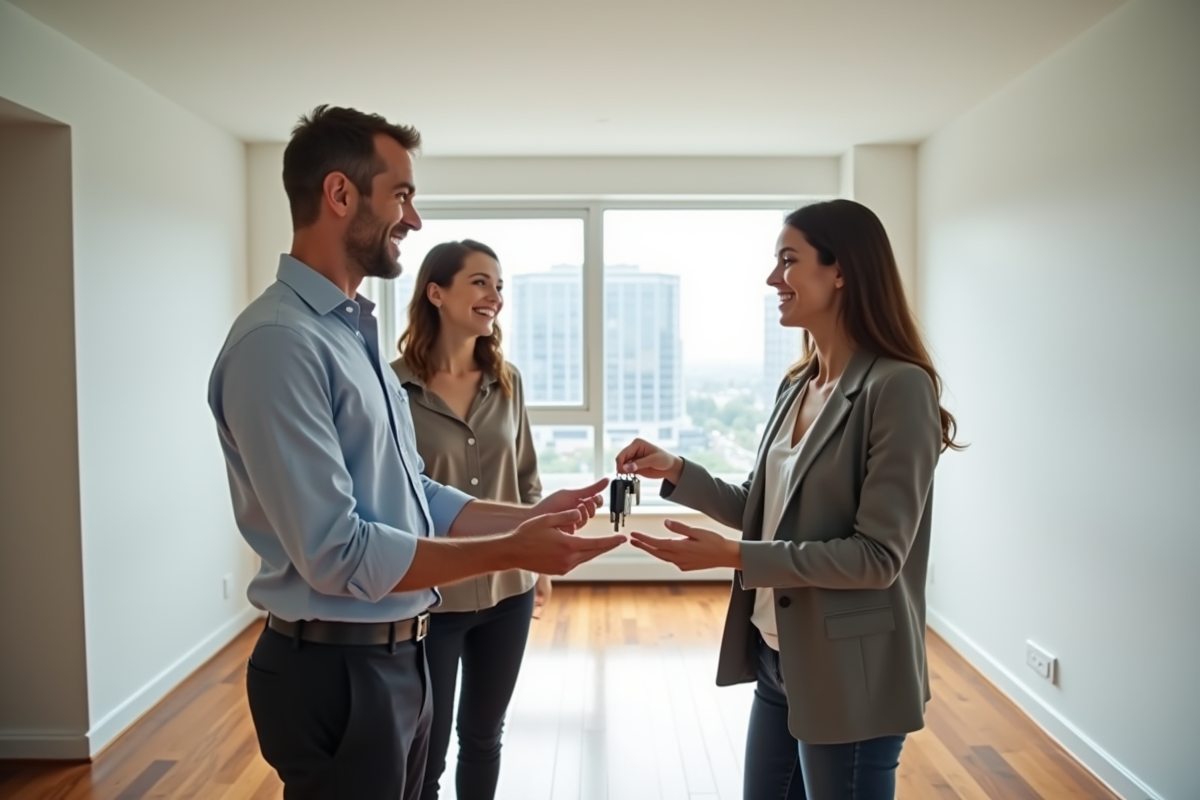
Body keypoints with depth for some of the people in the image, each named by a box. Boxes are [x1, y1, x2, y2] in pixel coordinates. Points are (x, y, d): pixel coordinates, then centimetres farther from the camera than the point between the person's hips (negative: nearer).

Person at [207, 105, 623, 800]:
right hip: (335, 670, -9)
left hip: (398, 656, 9)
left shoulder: (357, 332, 10)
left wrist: (531, 517, 2)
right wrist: (512, 552, -22)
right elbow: (337, 554, -25)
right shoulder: (279, 342, -22)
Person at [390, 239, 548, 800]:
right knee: (425, 753, 11)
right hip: (428, 596, -4)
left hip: (506, 590, 4)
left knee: (483, 737, 20)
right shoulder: (394, 385, -13)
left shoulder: (507, 381, 1)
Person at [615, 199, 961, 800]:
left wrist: (733, 557, -22)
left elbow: (876, 556, -21)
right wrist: (677, 473, -1)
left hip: (849, 680, -7)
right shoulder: (797, 386, 6)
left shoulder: (898, 387, -19)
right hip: (777, 660, 8)